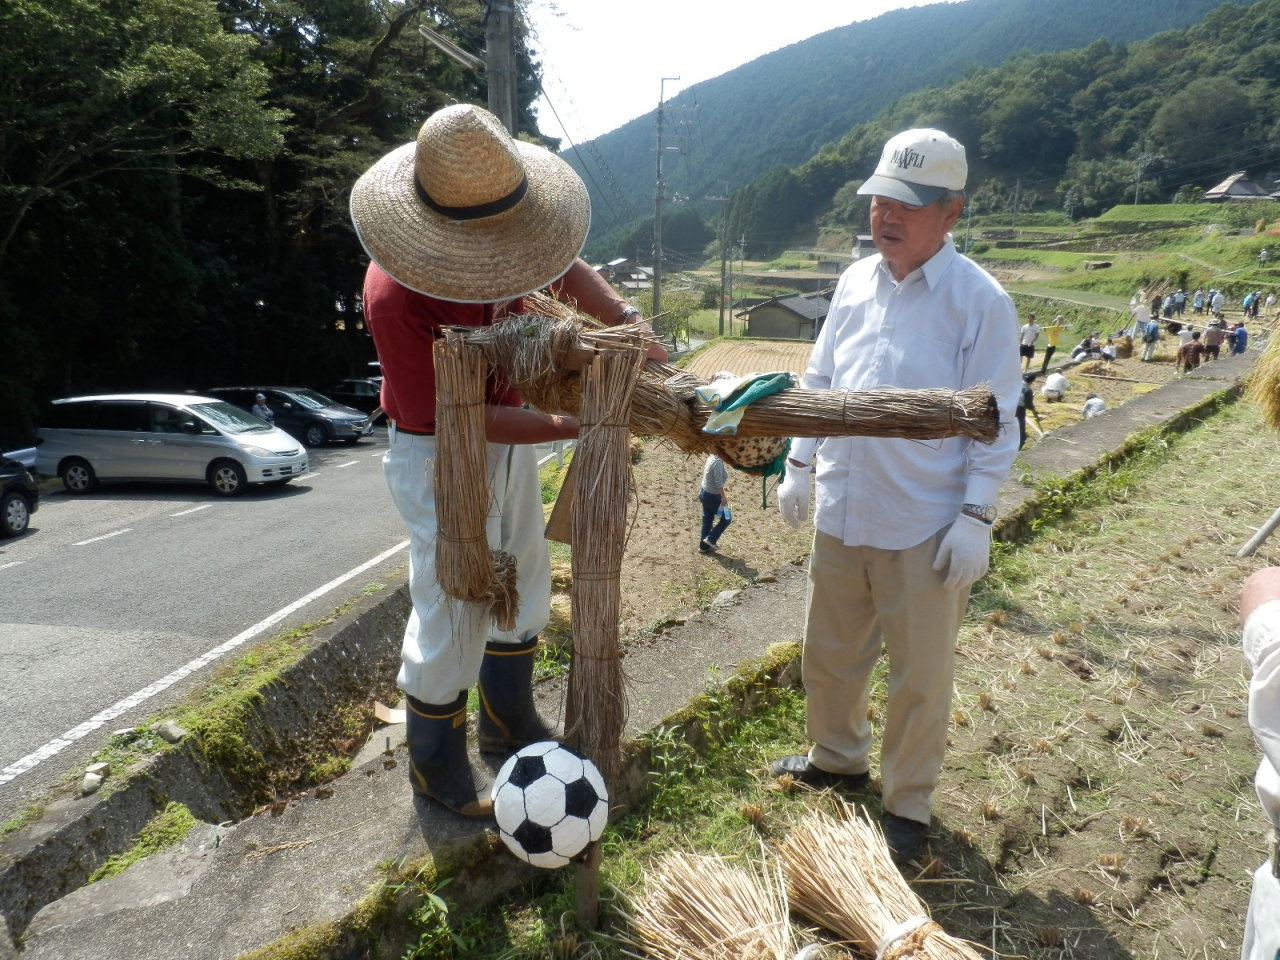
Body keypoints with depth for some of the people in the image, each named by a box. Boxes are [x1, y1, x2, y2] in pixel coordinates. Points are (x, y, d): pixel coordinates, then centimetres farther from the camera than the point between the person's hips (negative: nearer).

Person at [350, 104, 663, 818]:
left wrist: (625, 319, -15)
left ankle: (509, 720, 44)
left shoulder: (495, 228, -12)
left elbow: (564, 270, 3)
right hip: (441, 458, -8)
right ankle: (436, 764, 28)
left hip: (508, 432, 8)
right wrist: (576, 427, -29)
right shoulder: (397, 296, -32)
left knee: (523, 583, 20)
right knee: (453, 611, 2)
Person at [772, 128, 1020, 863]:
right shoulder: (857, 281, 6)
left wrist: (977, 517, -13)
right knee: (830, 653, 20)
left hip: (927, 528, -5)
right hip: (842, 513, 6)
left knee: (921, 676, 10)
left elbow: (995, 422, -10)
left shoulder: (979, 300, -11)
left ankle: (908, 805, 31)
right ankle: (837, 757, 45)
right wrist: (798, 465, 11)